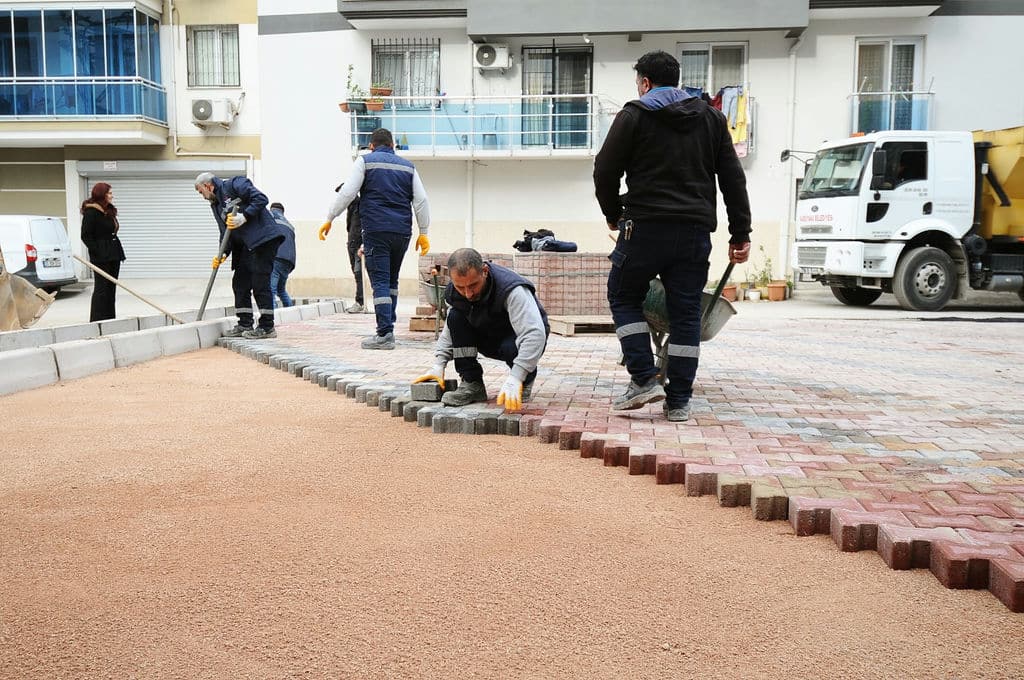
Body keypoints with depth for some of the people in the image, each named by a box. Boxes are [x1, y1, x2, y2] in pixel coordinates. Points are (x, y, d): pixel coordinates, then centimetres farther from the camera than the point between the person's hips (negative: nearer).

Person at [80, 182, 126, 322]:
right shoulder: (91, 212, -10)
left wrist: (119, 252, 11)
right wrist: (97, 252, -18)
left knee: (111, 287, 11)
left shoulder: (109, 211, 15)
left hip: (113, 255, 8)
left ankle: (110, 318, 17)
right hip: (101, 257, -8)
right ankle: (97, 320, -1)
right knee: (101, 288, -5)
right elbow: (86, 236, -14)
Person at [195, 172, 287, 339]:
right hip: (245, 245, 9)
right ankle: (245, 325, 17)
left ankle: (267, 327, -5)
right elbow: (225, 232, 19)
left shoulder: (234, 184, -4)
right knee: (240, 282, 9)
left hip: (264, 238, -9)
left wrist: (244, 217, -20)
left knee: (260, 282, -10)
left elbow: (261, 198, -15)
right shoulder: (215, 205, 22)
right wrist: (223, 254, 4)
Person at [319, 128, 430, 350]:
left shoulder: (365, 161, 5)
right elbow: (421, 201, 12)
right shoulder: (407, 167, 16)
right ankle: (388, 326, 18)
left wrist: (330, 218, 5)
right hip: (402, 232, 4)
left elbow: (347, 193, -2)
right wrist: (423, 232, 16)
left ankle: (385, 334, -14)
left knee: (380, 282, -7)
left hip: (376, 230, -4)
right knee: (392, 281, 16)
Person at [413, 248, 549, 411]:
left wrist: (515, 378, -54)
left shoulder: (512, 290, -36)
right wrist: (438, 366, -12)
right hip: (490, 340, 6)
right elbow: (449, 331, 2)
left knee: (512, 348, -39)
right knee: (456, 317, -17)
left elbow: (535, 334, -45)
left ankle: (525, 381, -4)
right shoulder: (453, 293, -15)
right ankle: (472, 385, -12)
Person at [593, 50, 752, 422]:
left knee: (624, 297, 13)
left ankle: (644, 379, 2)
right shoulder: (712, 117, 16)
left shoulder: (634, 115, 3)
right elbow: (733, 179, 12)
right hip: (696, 230, 4)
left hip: (646, 226, -4)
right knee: (686, 311, 8)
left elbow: (605, 171, 0)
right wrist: (740, 233, 12)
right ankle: (679, 400, 9)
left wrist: (614, 215, 17)